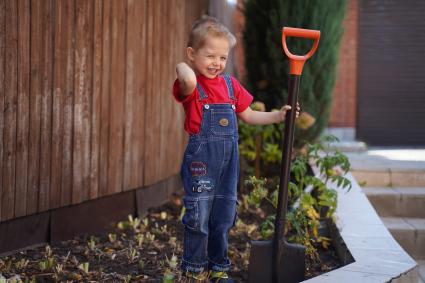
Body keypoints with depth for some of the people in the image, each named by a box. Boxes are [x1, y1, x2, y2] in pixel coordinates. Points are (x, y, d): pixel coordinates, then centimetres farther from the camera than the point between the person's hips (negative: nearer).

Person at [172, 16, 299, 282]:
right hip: (200, 159, -6)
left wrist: (278, 115, 11)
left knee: (223, 217, 14)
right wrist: (183, 66, -16)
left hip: (228, 160, 6)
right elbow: (189, 81, -36)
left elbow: (248, 115, 20)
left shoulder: (230, 85, 11)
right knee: (198, 217, -1)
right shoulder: (192, 86, -9)